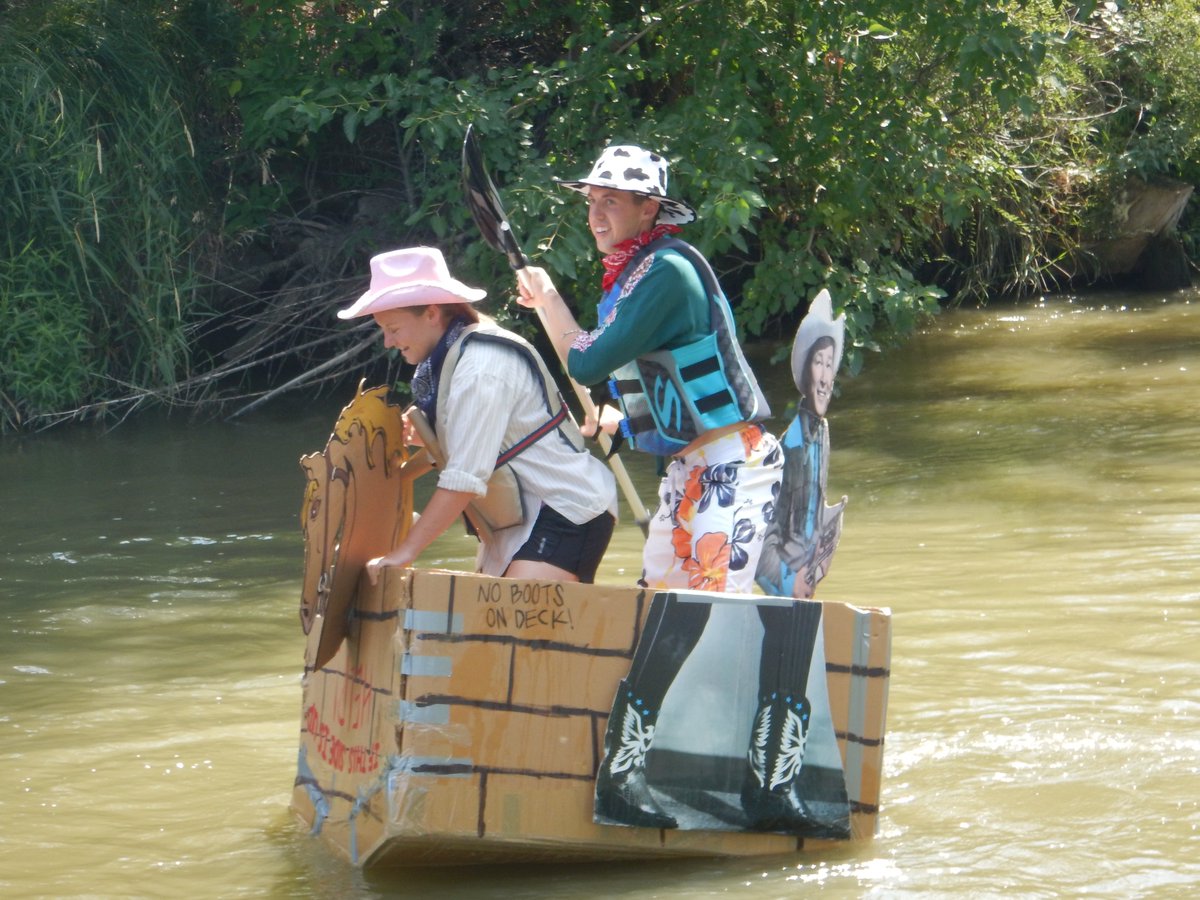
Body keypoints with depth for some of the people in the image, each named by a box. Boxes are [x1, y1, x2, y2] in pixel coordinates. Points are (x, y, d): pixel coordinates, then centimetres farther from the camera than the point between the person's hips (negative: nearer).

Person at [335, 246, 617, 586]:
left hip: (567, 512, -10)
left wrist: (404, 552, -20)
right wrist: (423, 437, -2)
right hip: (524, 519, 10)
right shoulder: (451, 357, 11)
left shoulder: (481, 367, -19)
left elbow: (465, 479, -23)